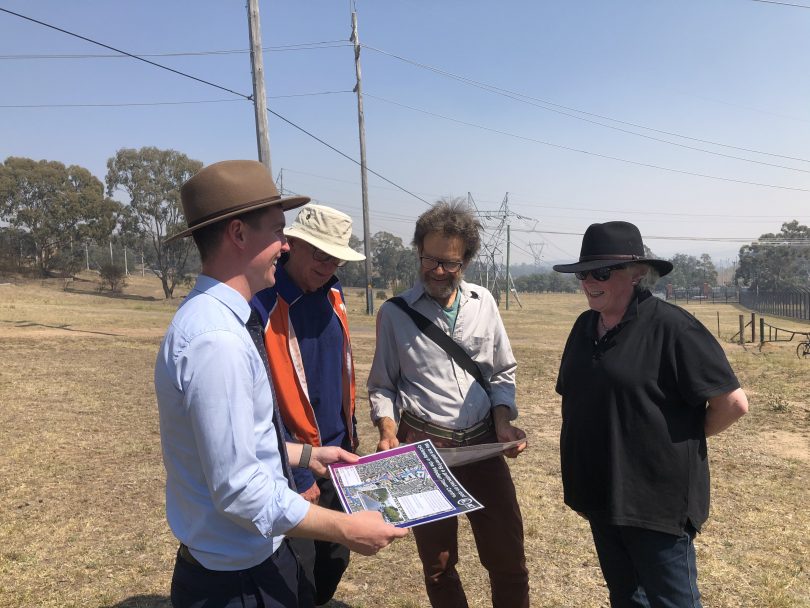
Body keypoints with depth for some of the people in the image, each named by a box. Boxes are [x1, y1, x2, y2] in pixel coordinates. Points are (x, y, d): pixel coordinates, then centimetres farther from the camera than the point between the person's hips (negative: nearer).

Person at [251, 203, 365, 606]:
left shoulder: (332, 292, 2)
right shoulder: (260, 304, -22)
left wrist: (349, 430, 15)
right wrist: (297, 476, -17)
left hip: (336, 456, 7)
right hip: (293, 466, -7)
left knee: (335, 560, 22)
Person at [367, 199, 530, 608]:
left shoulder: (482, 303, 4)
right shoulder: (394, 313, -3)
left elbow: (503, 373, 10)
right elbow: (382, 386, 3)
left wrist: (503, 423, -4)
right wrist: (388, 432, -12)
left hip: (483, 445, 2)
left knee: (508, 559, 10)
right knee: (438, 565, 14)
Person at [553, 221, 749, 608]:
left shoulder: (670, 327, -17)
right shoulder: (585, 326, 4)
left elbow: (733, 403, -15)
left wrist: (685, 439, -2)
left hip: (658, 500, -6)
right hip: (602, 496, 7)